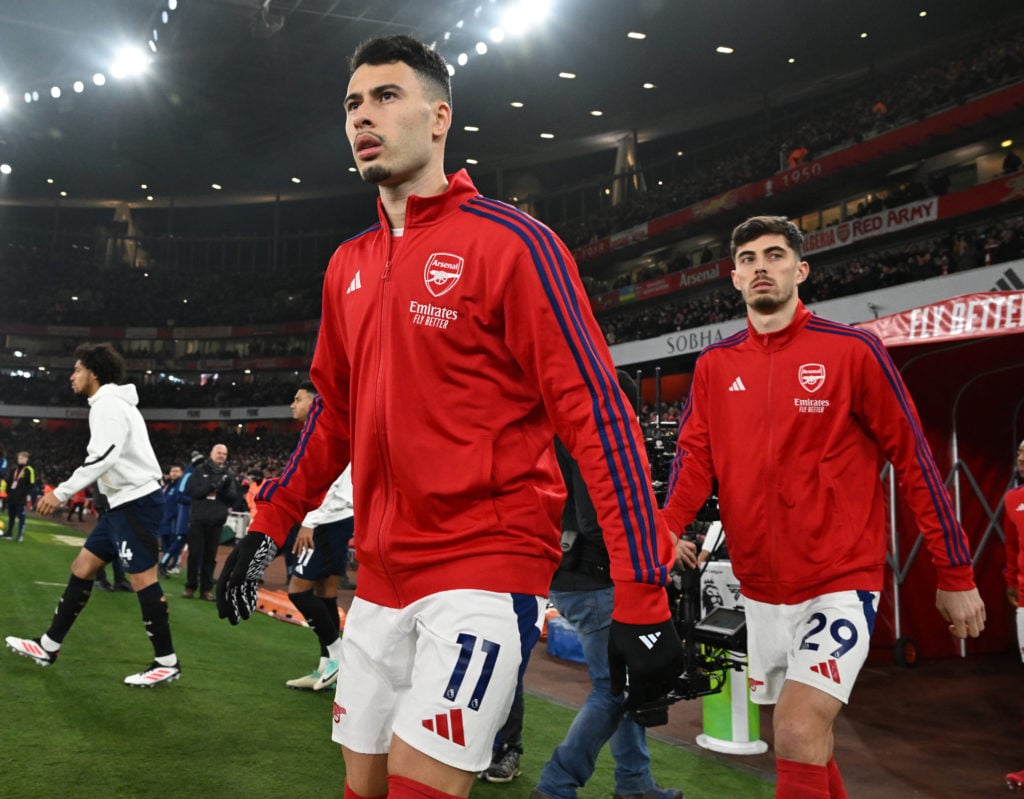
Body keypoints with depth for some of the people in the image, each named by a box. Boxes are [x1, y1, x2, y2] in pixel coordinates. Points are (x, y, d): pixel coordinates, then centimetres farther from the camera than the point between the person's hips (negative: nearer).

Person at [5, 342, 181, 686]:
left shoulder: (107, 403, -12)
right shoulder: (111, 403, 19)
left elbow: (104, 456, -24)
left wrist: (61, 493, -22)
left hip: (136, 502, -10)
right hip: (126, 503, 10)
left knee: (142, 579, -7)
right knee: (82, 568, 13)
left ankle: (167, 662, 0)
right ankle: (48, 646, 21)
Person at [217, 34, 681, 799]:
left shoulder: (511, 241, -10)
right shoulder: (348, 266, 11)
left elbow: (596, 413, -14)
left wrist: (642, 596, -19)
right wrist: (268, 528, 17)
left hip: (488, 564, -6)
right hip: (380, 575, 7)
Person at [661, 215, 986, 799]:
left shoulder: (853, 350, -8)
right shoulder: (715, 364, 4)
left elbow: (914, 460, -5)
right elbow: (694, 456, -1)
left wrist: (956, 574, -3)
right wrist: (667, 530, -21)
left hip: (840, 582, -5)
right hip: (760, 588, 5)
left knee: (798, 733, -17)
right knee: (800, 739, 18)